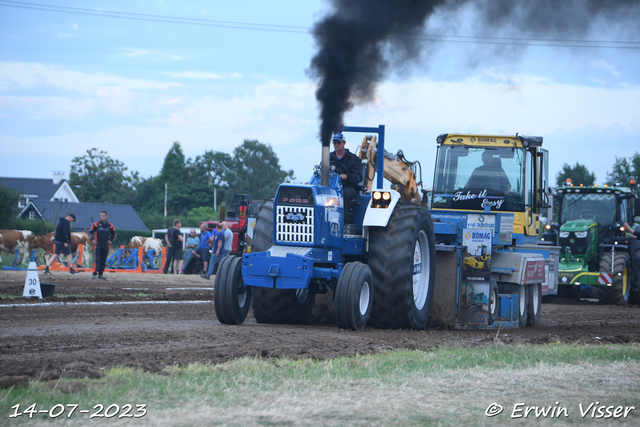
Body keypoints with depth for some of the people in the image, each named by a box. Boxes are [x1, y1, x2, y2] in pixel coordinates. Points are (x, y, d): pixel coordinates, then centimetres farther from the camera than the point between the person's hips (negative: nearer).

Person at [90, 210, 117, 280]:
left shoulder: (110, 225, 4)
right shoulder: (96, 224, -3)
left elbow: (113, 234, 21)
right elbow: (91, 232, 11)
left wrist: (111, 240, 11)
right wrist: (92, 239, 0)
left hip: (105, 246, 3)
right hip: (97, 245, -3)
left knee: (103, 261, 6)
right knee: (96, 260, -11)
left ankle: (100, 274, 13)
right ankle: (94, 273, -10)